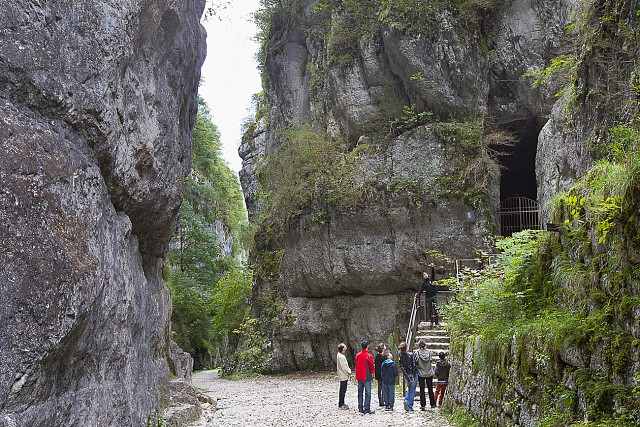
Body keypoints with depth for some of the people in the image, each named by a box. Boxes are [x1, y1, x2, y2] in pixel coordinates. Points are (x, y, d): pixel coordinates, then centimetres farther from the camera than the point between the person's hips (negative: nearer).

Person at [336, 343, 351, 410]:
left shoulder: (340, 355, 14)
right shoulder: (341, 356, -19)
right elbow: (344, 367, -20)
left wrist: (348, 370, 9)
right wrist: (349, 372, -9)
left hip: (343, 376, 10)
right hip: (343, 376, -10)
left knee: (342, 390, 16)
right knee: (343, 390, -5)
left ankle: (341, 403, 25)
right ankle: (341, 405, 0)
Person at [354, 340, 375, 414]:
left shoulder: (357, 355, 3)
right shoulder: (369, 356, -14)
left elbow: (356, 365, 11)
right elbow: (371, 366, -8)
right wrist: (372, 374, 8)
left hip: (359, 377, 6)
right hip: (367, 377, -6)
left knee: (360, 392, 13)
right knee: (368, 393, -2)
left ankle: (360, 408, 17)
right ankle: (367, 409, -5)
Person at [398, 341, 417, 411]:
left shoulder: (400, 357, -3)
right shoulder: (411, 355, -12)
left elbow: (402, 368, -6)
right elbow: (414, 366, -15)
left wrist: (408, 377, -5)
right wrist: (413, 376, -11)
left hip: (406, 376, 4)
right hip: (413, 375, -3)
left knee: (409, 389, 25)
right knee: (412, 390, 7)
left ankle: (406, 400, 2)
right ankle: (410, 406, 7)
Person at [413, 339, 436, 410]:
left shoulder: (416, 352, -12)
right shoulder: (429, 351, -6)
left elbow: (415, 363, -11)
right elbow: (430, 361, -2)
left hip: (421, 373, -2)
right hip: (429, 373, 2)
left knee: (422, 390, 5)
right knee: (430, 389, 15)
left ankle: (423, 405, 3)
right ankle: (432, 404, 23)